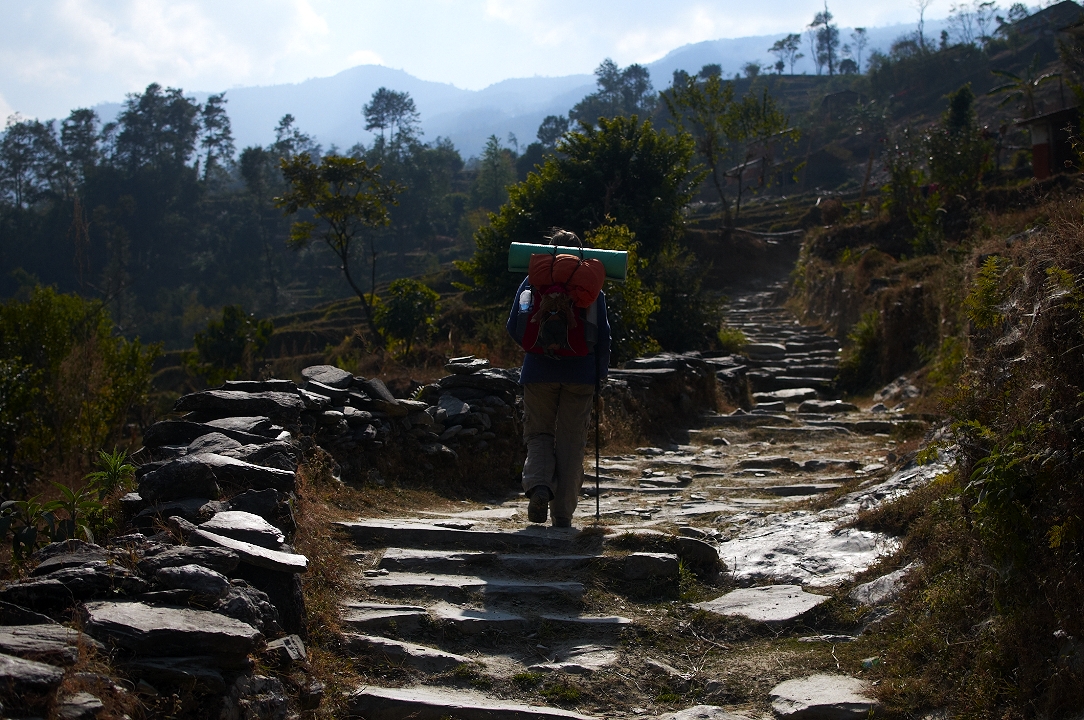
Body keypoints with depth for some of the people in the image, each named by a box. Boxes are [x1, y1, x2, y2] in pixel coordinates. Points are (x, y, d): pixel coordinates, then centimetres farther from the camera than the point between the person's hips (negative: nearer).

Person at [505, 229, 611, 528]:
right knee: (571, 442, 7)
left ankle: (539, 484, -15)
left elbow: (514, 327, 1)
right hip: (580, 374, 0)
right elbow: (603, 334, 2)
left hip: (539, 371, 0)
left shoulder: (532, 283, 2)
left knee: (538, 433, 13)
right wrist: (601, 373, 11)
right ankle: (563, 514, 7)